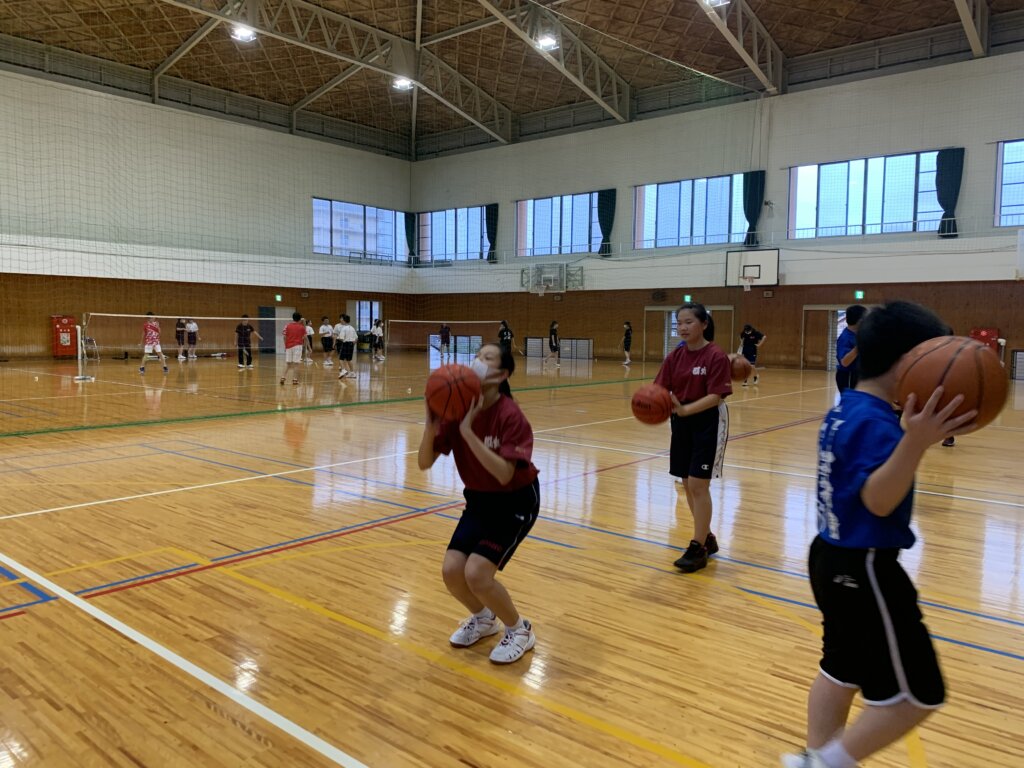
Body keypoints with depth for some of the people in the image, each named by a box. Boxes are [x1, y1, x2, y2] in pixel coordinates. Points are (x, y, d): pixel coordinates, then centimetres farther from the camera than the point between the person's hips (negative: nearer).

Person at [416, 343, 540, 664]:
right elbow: (424, 463, -12)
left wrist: (468, 431, -39)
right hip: (479, 499, 6)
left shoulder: (511, 416, -26)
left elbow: (504, 474, -35)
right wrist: (431, 423, -29)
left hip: (516, 502, -6)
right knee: (451, 571, -6)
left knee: (476, 574, -17)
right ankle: (483, 618, 27)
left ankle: (520, 630, 10)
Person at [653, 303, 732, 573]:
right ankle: (707, 537, 30)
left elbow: (715, 397, -21)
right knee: (688, 484, 12)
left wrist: (685, 409, -34)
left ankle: (698, 548, 4)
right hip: (681, 421, 7)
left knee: (698, 484, -8)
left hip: (708, 422, -7)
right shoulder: (675, 356, 3)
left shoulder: (716, 356, -15)